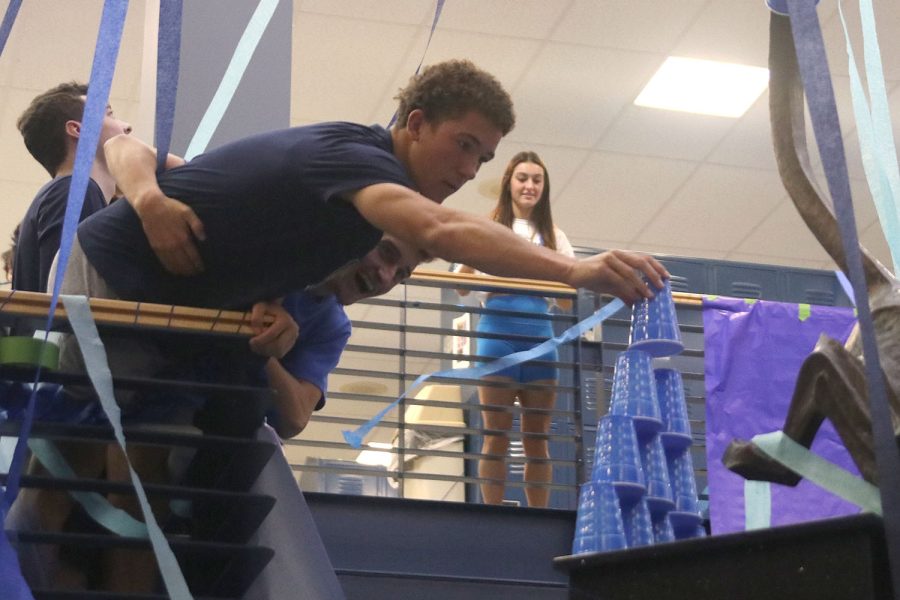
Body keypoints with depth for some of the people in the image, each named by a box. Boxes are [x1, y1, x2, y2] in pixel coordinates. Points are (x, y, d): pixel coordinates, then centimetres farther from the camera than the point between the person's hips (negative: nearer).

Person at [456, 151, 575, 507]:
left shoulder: (554, 237, 16)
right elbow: (461, 284, 1)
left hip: (539, 336, 3)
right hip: (498, 332, -3)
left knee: (537, 438, 3)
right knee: (497, 435, -5)